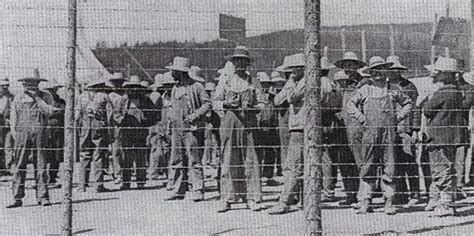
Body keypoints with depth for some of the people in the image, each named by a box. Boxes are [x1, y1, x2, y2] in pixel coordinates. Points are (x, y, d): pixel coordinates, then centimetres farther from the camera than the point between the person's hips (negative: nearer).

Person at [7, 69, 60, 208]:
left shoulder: (44, 97, 11)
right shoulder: (18, 98, 12)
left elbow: (48, 111, -6)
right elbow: (13, 118, 12)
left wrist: (37, 97, -7)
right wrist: (15, 135, 1)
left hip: (39, 134, 0)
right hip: (22, 133, 1)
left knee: (41, 166, -1)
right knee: (19, 167, -2)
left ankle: (42, 197, 4)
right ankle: (17, 198, 2)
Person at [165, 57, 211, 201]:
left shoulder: (196, 86, -5)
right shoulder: (175, 89, 16)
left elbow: (207, 104, -7)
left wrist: (194, 116, -17)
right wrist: (170, 115, 7)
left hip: (192, 128, -7)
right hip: (176, 128, 7)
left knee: (194, 161, -5)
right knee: (176, 161, 7)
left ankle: (198, 191, -2)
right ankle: (178, 191, 13)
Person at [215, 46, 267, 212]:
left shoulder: (254, 82, 12)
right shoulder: (225, 82, 14)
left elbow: (262, 104, 9)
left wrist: (250, 107, -11)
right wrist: (227, 103, -9)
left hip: (249, 123, 0)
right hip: (229, 121, 0)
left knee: (250, 160, -4)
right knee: (228, 160, -2)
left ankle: (252, 198, 0)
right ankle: (226, 198, 3)